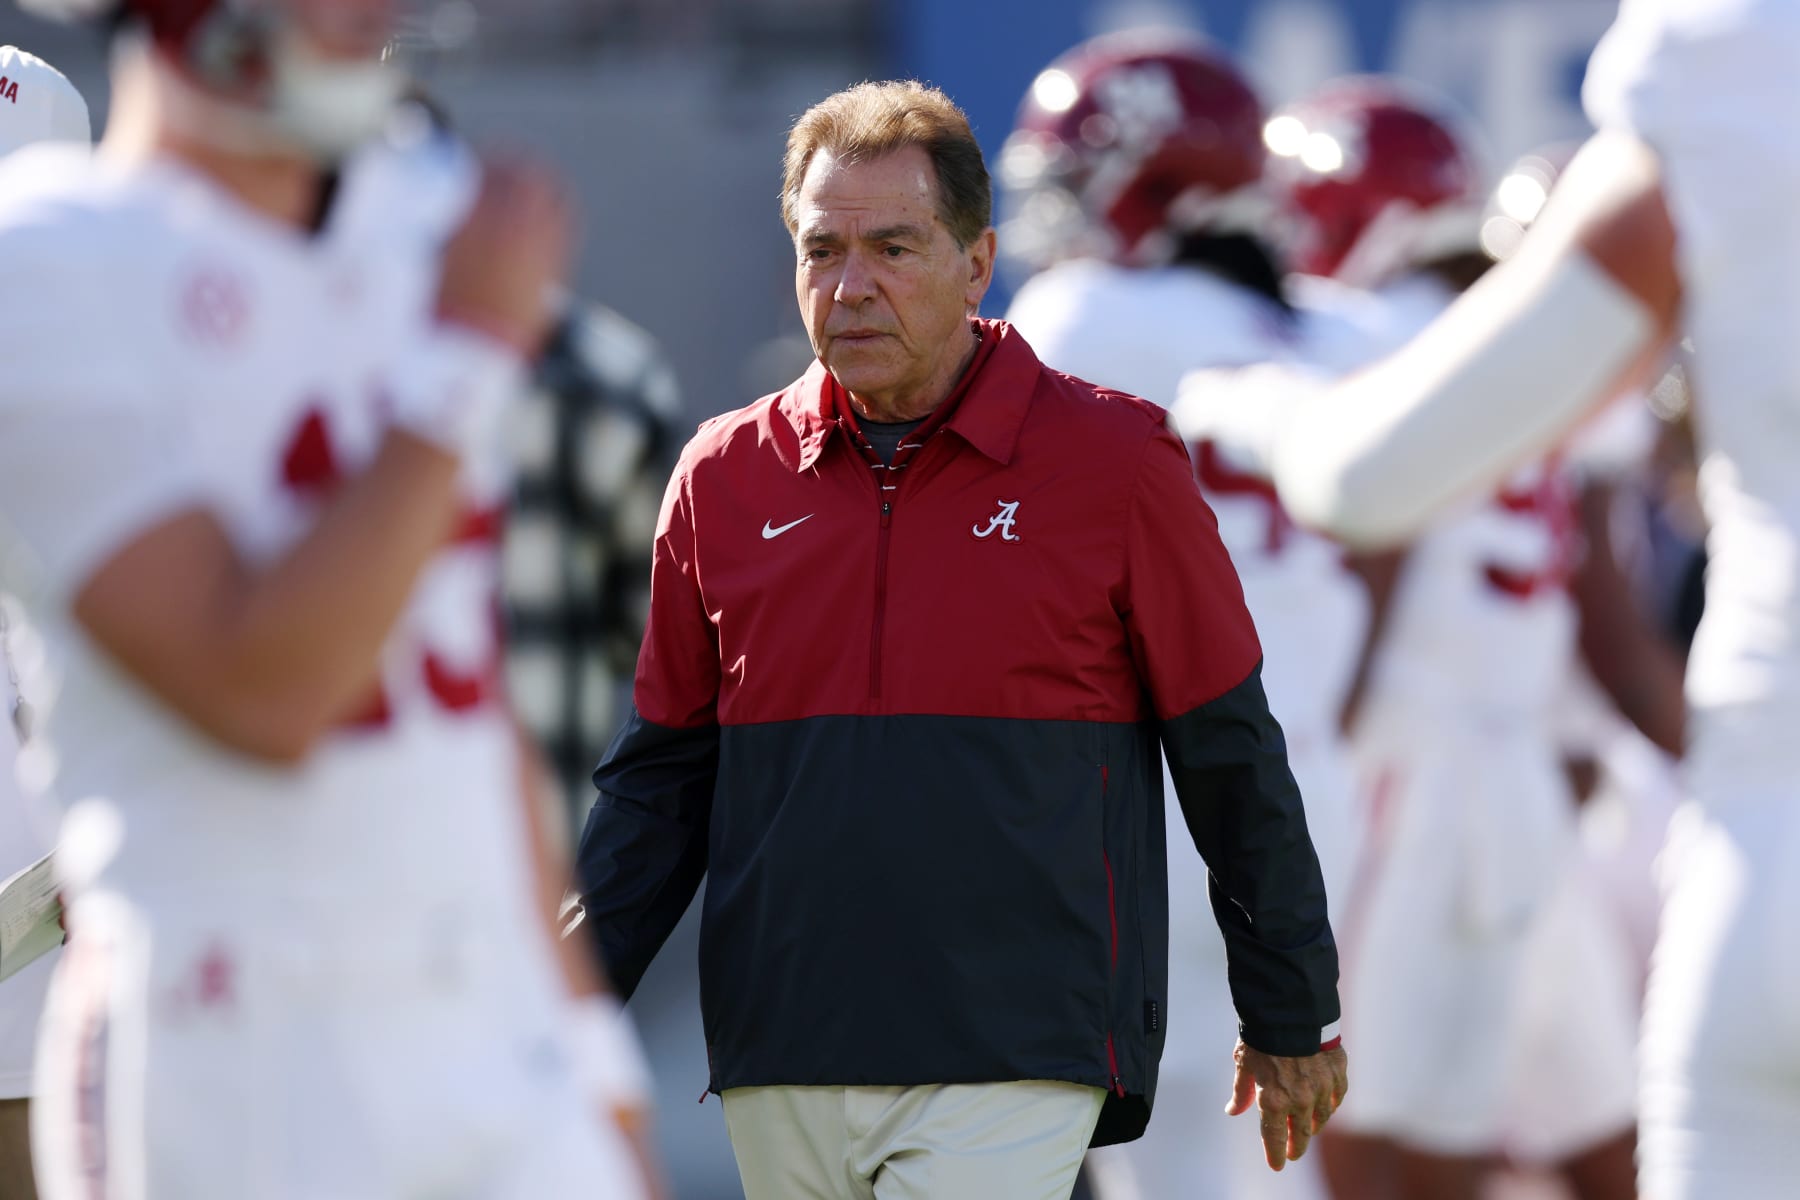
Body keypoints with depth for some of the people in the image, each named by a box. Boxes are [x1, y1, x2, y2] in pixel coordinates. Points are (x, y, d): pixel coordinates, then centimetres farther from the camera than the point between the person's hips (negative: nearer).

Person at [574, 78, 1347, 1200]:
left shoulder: (1113, 464, 0)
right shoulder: (724, 477, 9)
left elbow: (1232, 761, 6)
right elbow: (661, 779, 15)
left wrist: (1293, 1021, 10)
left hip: (1013, 1070, -4)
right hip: (779, 1084, 4)